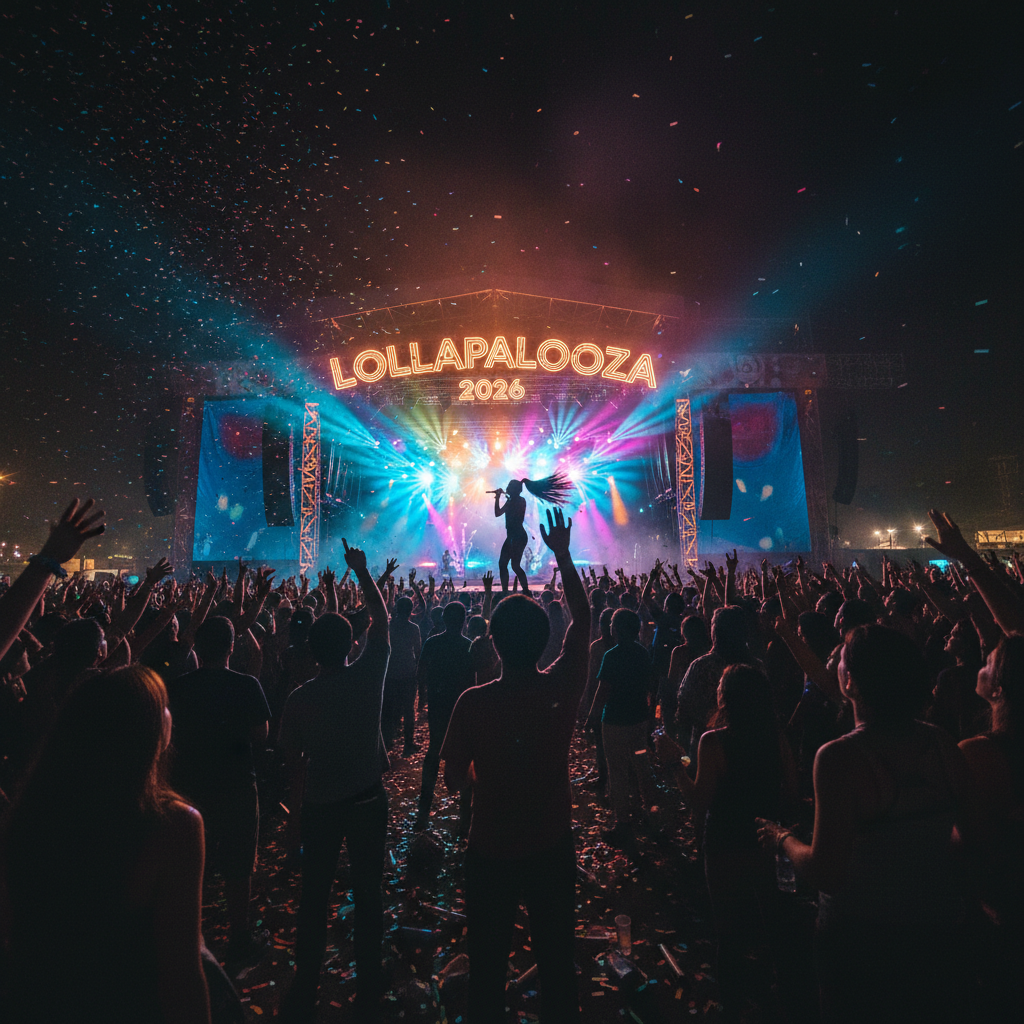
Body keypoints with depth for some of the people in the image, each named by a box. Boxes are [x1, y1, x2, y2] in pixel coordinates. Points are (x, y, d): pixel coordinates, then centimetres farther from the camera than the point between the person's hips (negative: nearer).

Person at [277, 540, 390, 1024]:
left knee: (314, 897, 18)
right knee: (368, 896, 15)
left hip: (320, 807, 0)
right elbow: (381, 619, -4)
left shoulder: (300, 697, -14)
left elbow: (291, 757, -2)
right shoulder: (369, 675, -16)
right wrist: (362, 571, 4)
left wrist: (298, 801, 16)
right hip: (368, 802, 0)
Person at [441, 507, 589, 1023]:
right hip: (552, 849, 1)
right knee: (557, 964, 21)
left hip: (490, 854, -1)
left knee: (487, 966, 21)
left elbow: (454, 778, -8)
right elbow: (581, 618, -4)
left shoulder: (473, 702, -22)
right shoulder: (561, 689, -18)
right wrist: (562, 554, 2)